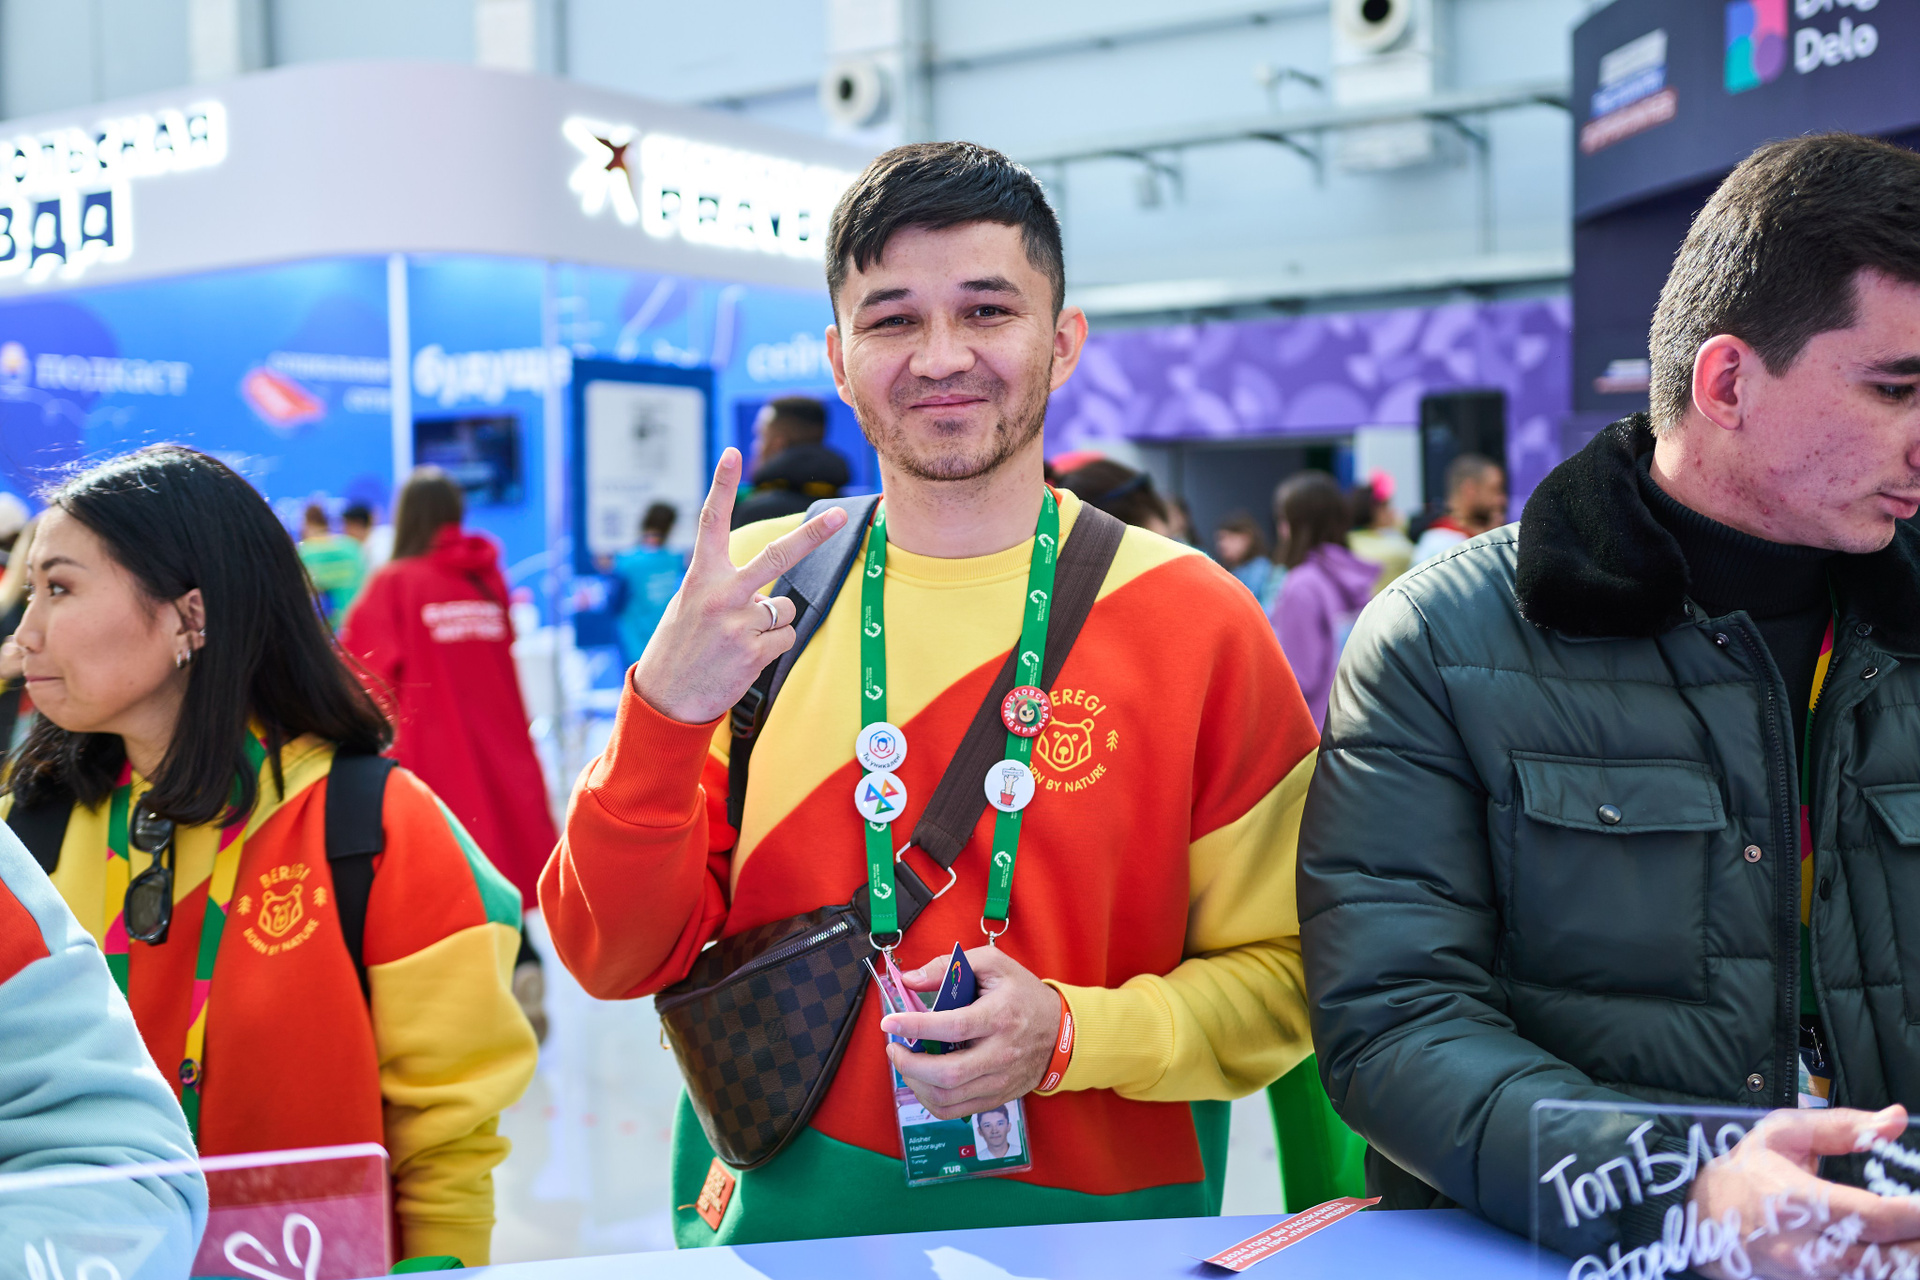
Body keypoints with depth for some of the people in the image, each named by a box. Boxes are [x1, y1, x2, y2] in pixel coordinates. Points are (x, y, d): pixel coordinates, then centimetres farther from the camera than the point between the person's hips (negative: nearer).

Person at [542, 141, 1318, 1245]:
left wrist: (1069, 1035, -19)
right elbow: (618, 960, -5)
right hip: (776, 1220, 1)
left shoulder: (1196, 620, -7)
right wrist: (665, 708, -21)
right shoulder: (752, 592, -2)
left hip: (1088, 1229, -1)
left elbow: (1280, 976, -2)